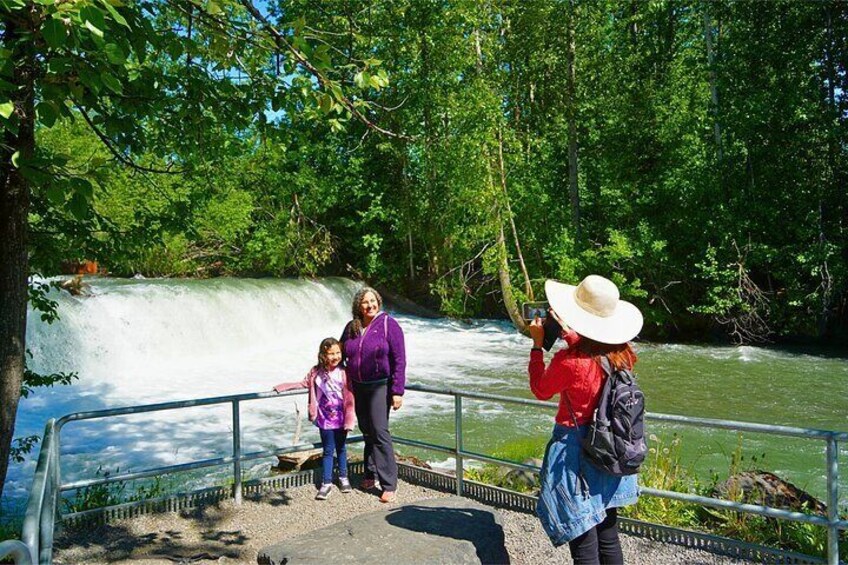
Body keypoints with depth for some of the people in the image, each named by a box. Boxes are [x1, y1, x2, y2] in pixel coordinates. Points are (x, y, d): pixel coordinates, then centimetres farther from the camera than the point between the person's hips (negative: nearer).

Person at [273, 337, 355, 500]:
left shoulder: (343, 373, -10)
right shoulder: (316, 373, -4)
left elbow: (349, 398, -9)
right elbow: (303, 383, 13)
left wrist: (349, 419, -11)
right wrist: (283, 387, 8)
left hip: (341, 418, -1)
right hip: (325, 419, 1)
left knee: (341, 448, 15)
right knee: (328, 450, 7)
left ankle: (343, 477, 31)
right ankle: (326, 482, 16)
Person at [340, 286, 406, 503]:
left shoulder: (388, 324, -9)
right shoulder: (351, 327, 5)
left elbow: (399, 359, -11)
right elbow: (340, 354, 18)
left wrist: (397, 391, -14)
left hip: (380, 386, -5)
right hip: (358, 387, 5)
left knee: (379, 432, -9)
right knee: (367, 432, 13)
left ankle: (389, 484, -3)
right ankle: (371, 474, 28)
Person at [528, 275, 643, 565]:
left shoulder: (568, 361, -24)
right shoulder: (621, 354, -6)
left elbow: (540, 390, -5)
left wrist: (537, 344, -2)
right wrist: (569, 333, 17)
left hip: (576, 451, -6)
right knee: (609, 539, 21)